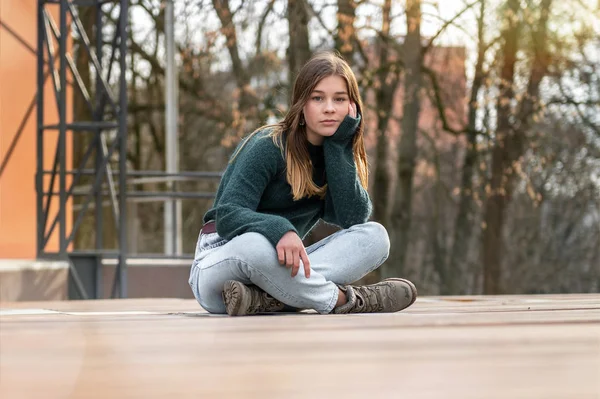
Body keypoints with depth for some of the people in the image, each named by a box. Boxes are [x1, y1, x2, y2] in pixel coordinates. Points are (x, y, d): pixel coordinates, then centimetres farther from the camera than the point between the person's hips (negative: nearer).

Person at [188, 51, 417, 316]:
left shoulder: (340, 155, 6)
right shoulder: (268, 147, -11)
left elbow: (354, 218, -13)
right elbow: (227, 215, -22)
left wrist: (339, 145, -14)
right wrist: (278, 230, -41)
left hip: (278, 270, 6)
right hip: (224, 262, -6)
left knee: (375, 236, -16)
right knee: (253, 244, -41)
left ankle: (264, 299, -33)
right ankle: (343, 299, -22)